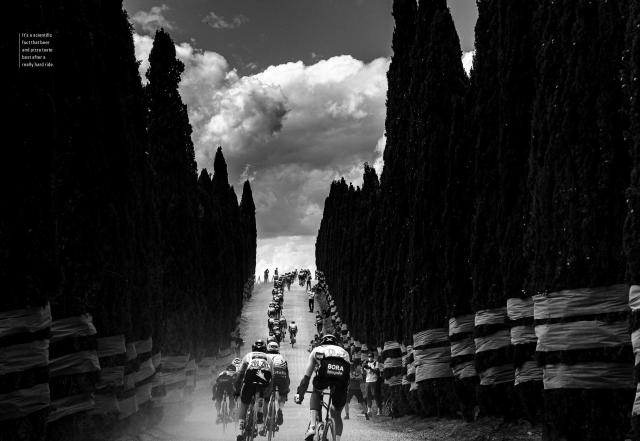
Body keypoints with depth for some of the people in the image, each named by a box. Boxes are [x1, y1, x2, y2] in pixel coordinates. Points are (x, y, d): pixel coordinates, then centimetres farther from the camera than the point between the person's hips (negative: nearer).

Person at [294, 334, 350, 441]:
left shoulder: (316, 350, 37)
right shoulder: (344, 352, 42)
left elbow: (306, 376, 36)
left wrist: (300, 394, 42)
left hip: (324, 372, -2)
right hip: (342, 375, 2)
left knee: (316, 393, 29)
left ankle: (312, 426, 9)